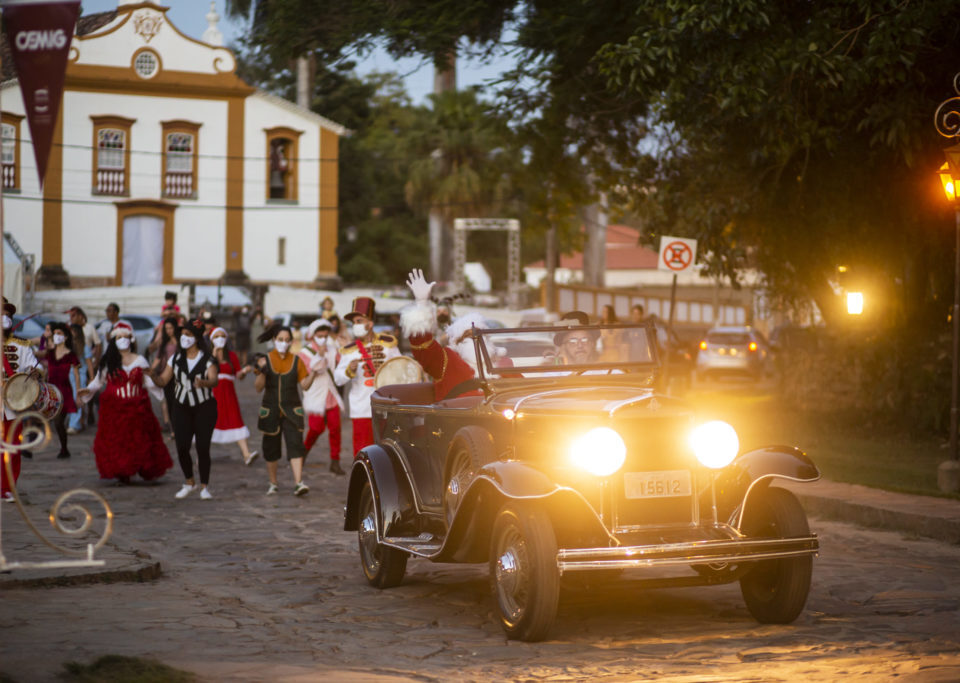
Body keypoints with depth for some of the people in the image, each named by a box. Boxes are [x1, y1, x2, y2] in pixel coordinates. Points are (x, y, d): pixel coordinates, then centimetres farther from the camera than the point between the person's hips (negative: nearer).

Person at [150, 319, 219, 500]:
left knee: (202, 447, -7)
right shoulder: (176, 359, 6)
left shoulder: (207, 360, -5)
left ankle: (204, 486, 4)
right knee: (182, 447, -5)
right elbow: (163, 381, 3)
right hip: (182, 408, 3)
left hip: (204, 407, -3)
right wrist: (152, 375, -19)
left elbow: (214, 380, -21)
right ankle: (189, 482, 17)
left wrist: (204, 382, -43)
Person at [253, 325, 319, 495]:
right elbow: (258, 388, -3)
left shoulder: (296, 361, 4)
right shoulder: (265, 360, 0)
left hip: (292, 410, 0)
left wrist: (313, 374, -15)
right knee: (271, 448, 8)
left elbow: (304, 385, 3)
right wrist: (261, 372, -20)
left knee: (295, 445, -13)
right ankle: (273, 484, 23)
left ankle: (298, 483, -19)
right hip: (270, 410, 0)